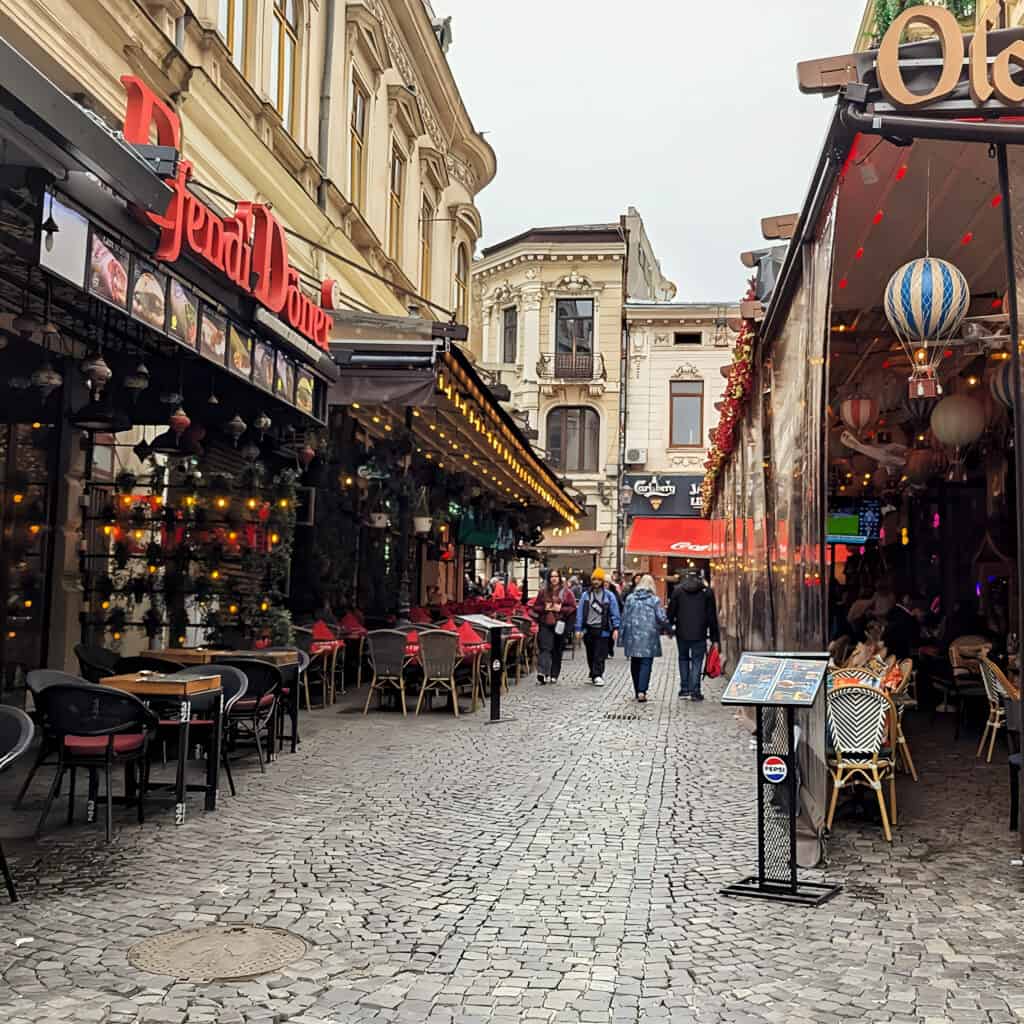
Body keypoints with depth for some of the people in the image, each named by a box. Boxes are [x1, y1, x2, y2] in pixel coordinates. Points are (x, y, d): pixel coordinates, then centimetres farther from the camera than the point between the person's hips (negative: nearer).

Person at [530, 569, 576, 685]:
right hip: (545, 624, 0)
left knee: (557, 650, 6)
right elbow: (536, 607, 12)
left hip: (560, 624, 0)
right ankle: (542, 673, -24)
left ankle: (554, 675, 15)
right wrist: (544, 608, -7)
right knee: (544, 648, -13)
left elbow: (573, 607, 1)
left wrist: (561, 609, -13)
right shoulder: (543, 591, 8)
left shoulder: (566, 592, 3)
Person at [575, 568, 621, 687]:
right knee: (590, 655, 10)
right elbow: (580, 612, 8)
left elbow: (614, 613, 1)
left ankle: (597, 675, -6)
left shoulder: (609, 595, 1)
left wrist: (615, 628, -7)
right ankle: (593, 674, 23)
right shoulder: (586, 595, 8)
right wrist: (578, 628, 1)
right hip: (588, 629, 3)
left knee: (599, 655, -8)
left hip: (602, 630, -3)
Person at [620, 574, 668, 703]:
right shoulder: (654, 600, -4)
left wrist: (623, 636, 12)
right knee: (646, 664, -3)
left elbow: (624, 617, 5)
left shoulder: (630, 598, 4)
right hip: (649, 636, -3)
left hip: (633, 636, 3)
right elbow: (662, 618, -7)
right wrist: (666, 628, 12)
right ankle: (642, 691, -16)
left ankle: (637, 691, 20)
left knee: (635, 664, 14)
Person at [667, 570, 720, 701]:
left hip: (682, 633, 1)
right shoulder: (707, 592, 3)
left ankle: (684, 690, 13)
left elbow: (671, 611, 4)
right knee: (697, 661, 4)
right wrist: (714, 638, 5)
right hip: (699, 634, -1)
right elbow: (712, 616, 3)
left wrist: (669, 627, 15)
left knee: (683, 659, 16)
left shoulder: (678, 590, 3)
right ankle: (694, 691, -3)